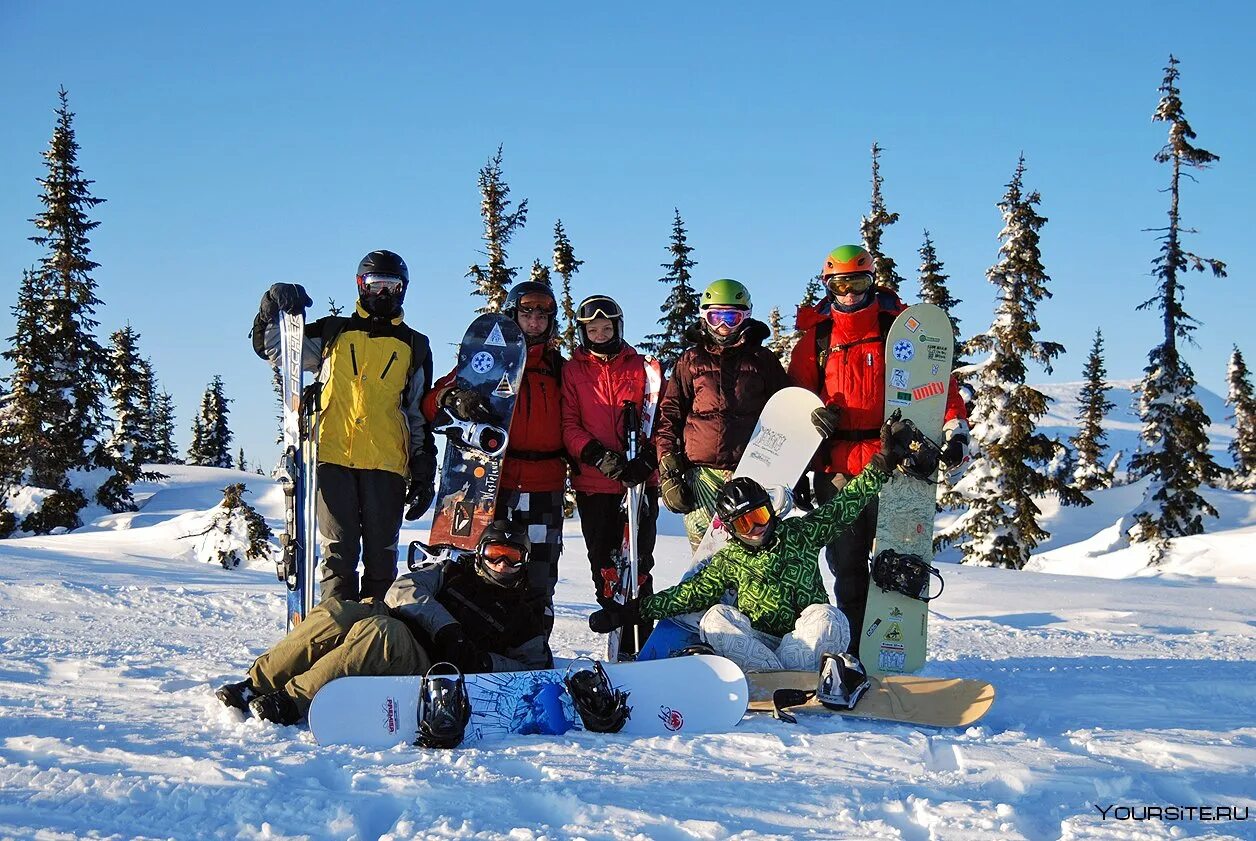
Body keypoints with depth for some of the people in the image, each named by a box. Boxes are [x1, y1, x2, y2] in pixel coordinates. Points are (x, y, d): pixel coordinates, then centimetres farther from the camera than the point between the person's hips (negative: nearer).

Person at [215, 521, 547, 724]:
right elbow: (404, 589, 9)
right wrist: (446, 627, -7)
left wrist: (485, 663, -4)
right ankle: (257, 684, -27)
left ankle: (292, 702, -40)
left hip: (427, 665, -3)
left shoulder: (524, 612, 22)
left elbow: (535, 668, 14)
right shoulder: (454, 571, 26)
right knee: (336, 612, -29)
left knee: (378, 631, -36)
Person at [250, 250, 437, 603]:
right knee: (337, 553, -5)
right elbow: (273, 349, 18)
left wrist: (424, 473, 10)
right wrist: (273, 309, 0)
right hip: (333, 457, 0)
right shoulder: (333, 332, 16)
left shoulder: (414, 346, 17)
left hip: (386, 463, 0)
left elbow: (420, 416, 16)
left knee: (381, 555, 1)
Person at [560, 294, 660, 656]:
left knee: (639, 564, -3)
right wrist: (597, 455, -14)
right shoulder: (572, 371, 9)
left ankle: (639, 643, 0)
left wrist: (646, 457, -10)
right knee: (604, 563, 2)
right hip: (593, 483, 0)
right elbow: (568, 425, 2)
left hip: (640, 480, 0)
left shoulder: (640, 367, 10)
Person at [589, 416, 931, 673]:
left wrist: (882, 465, -1)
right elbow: (688, 594, 9)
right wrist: (630, 612, 3)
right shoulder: (729, 560, 9)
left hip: (808, 643, -1)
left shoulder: (799, 534, 7)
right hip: (757, 644, 1)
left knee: (826, 616, -32)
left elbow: (841, 507, 5)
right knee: (715, 619, -25)